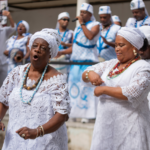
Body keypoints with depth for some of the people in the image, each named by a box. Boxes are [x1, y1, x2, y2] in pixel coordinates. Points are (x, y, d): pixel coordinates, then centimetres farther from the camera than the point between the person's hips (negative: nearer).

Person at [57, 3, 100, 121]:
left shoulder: (95, 25, 2)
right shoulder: (77, 29, 21)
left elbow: (90, 36, -21)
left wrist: (82, 23, -11)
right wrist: (62, 52, 5)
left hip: (88, 62, -7)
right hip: (76, 62, 7)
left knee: (87, 88, -10)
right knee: (74, 87, 5)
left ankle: (87, 113, -7)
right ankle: (74, 112, 12)